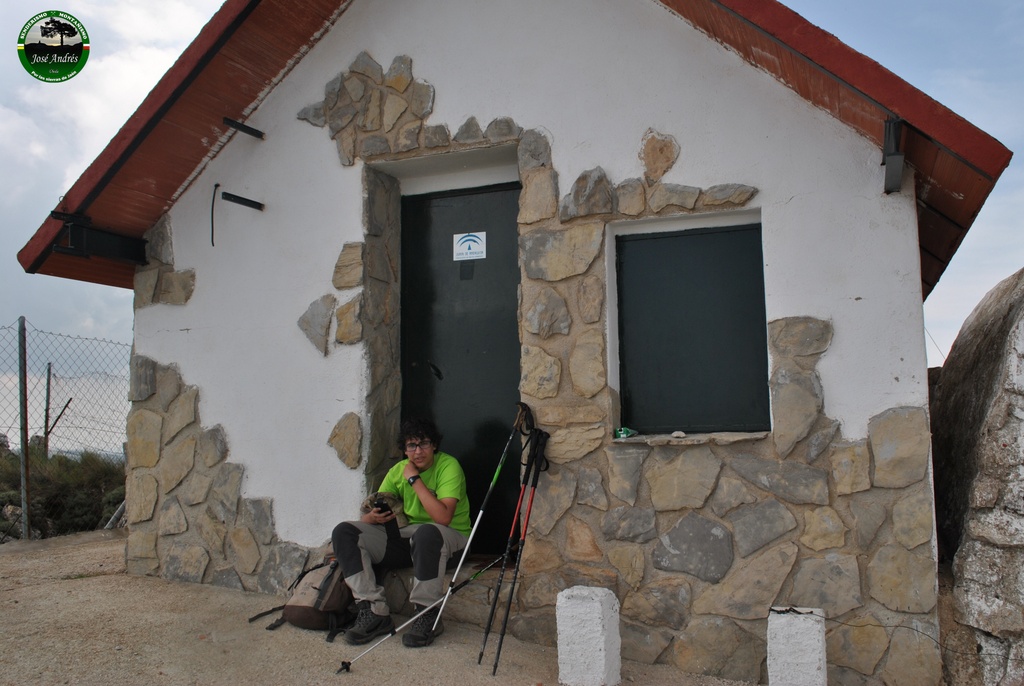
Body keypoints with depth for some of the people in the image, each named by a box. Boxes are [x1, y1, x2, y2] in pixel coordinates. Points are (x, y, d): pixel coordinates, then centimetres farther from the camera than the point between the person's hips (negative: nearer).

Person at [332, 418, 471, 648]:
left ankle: (428, 616, -24)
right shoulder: (398, 471, 4)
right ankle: (375, 611, -16)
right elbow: (368, 518, 4)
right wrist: (374, 517, -22)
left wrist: (414, 479, -21)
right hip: (406, 536, 6)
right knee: (344, 532, -11)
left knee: (426, 533, -43)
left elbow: (443, 517, -28)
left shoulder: (448, 466, -14)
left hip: (450, 537, -6)